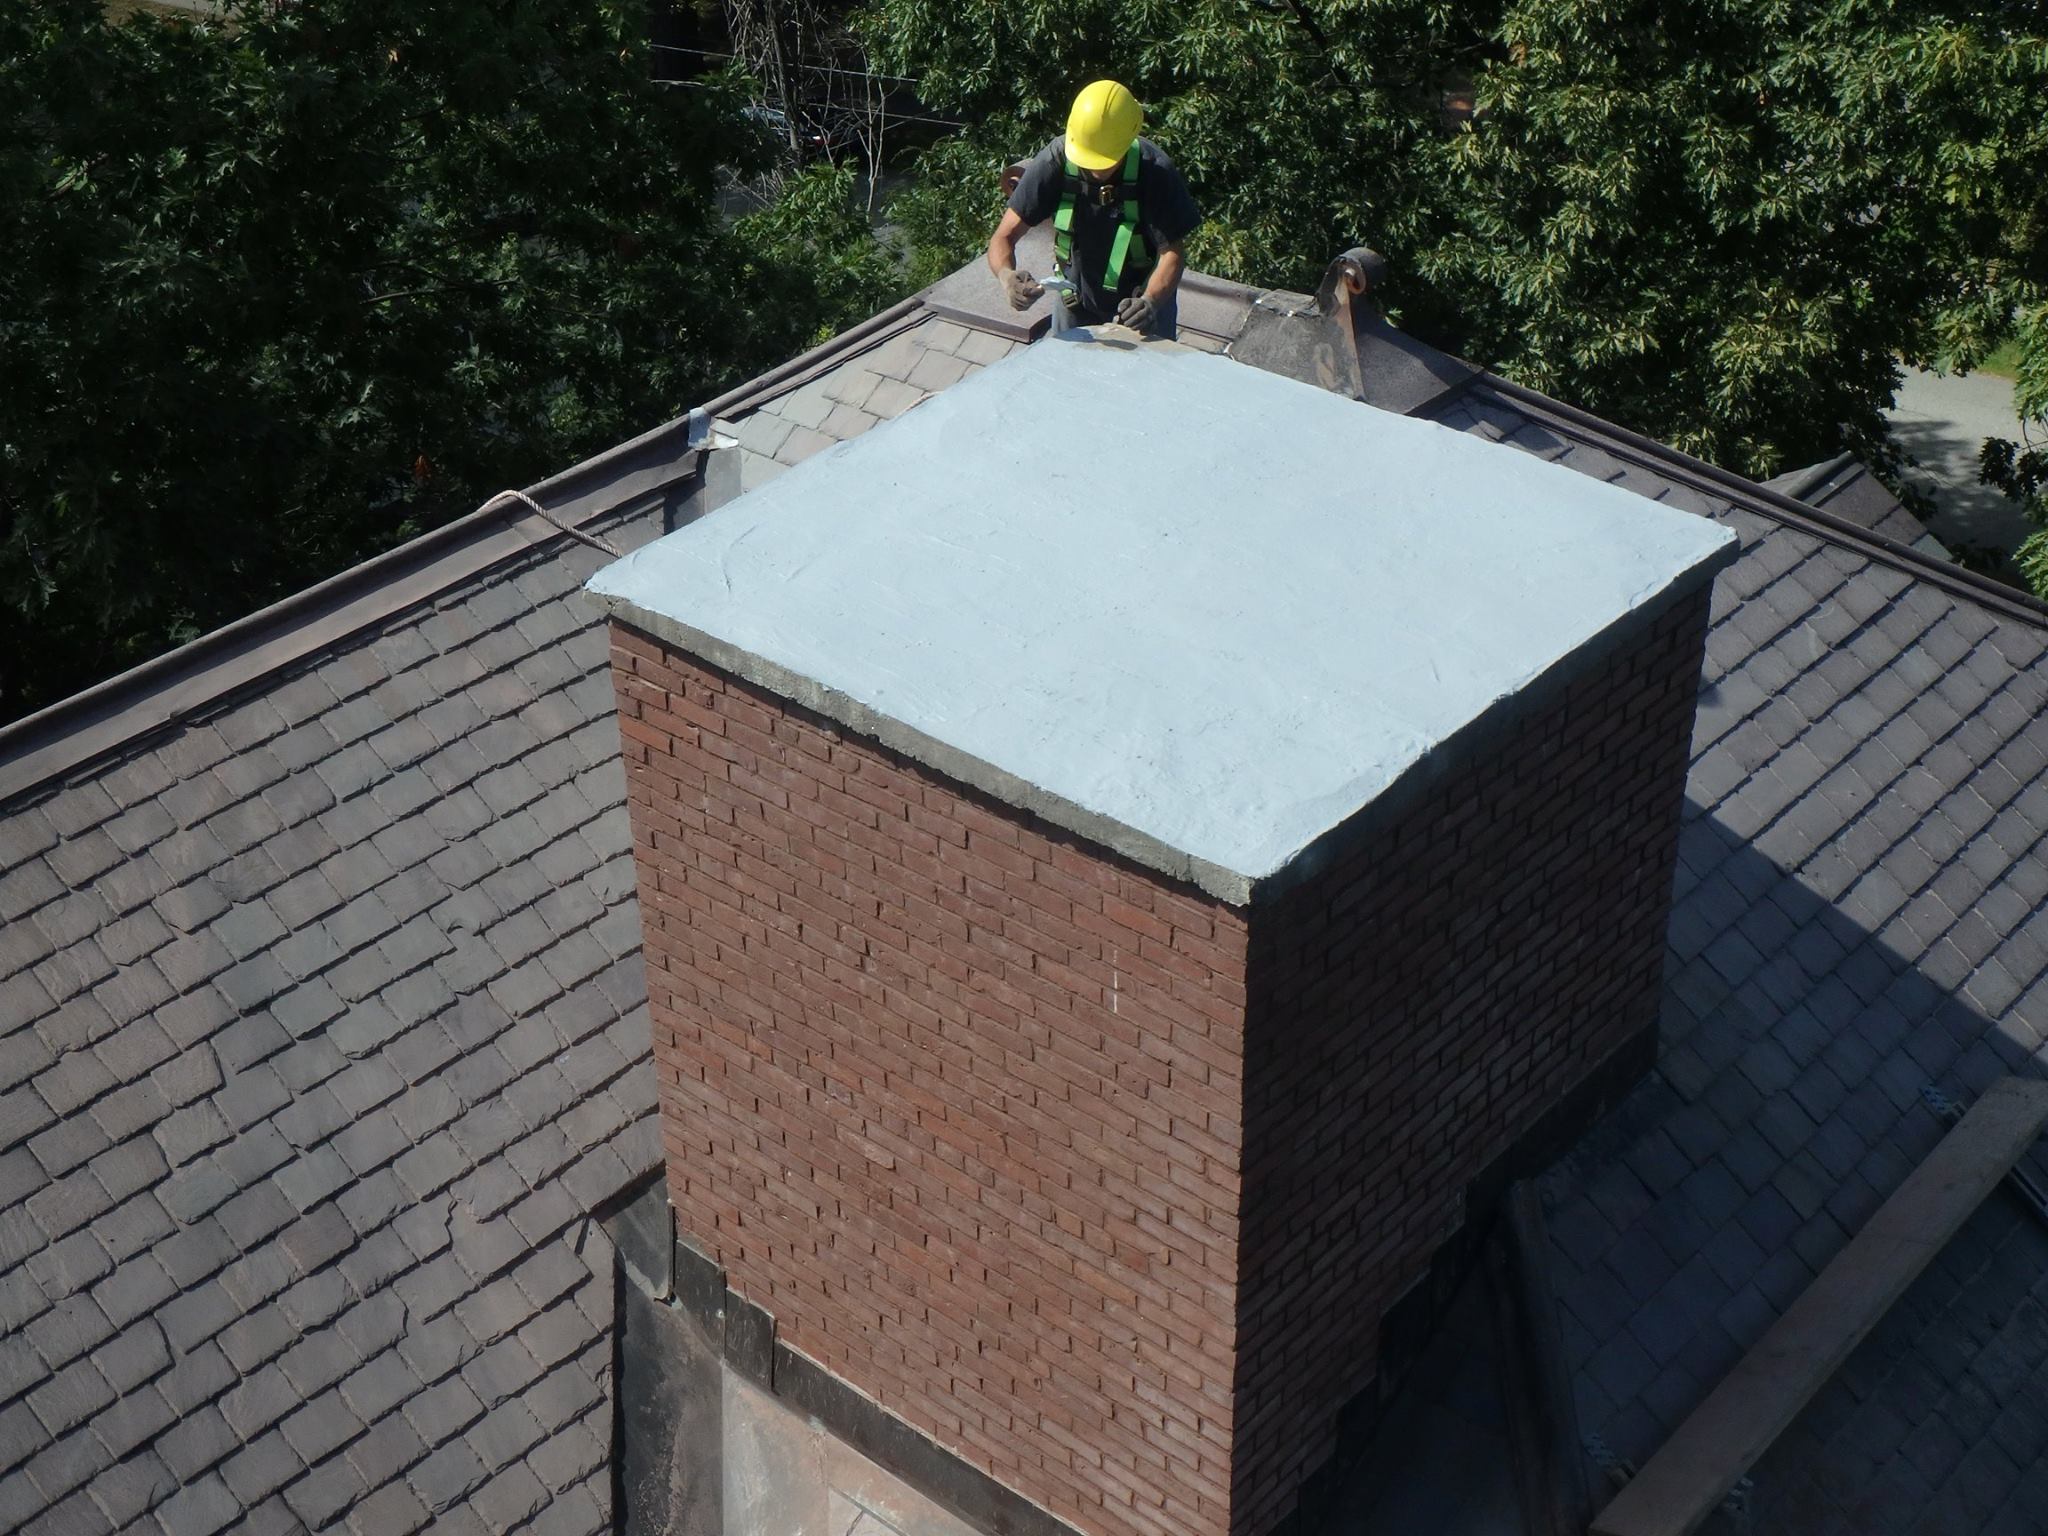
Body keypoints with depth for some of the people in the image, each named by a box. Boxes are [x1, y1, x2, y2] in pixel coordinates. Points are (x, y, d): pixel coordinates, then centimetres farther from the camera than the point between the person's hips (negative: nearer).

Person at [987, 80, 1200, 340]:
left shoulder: (1154, 171, -27)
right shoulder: (1055, 161, -24)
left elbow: (1171, 253, -22)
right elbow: (1004, 237, -21)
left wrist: (1150, 301, -43)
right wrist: (1006, 275, -44)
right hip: (1076, 306, 1)